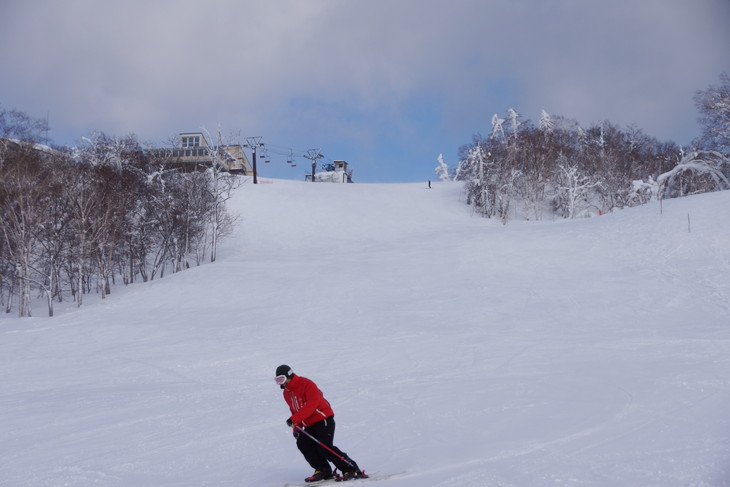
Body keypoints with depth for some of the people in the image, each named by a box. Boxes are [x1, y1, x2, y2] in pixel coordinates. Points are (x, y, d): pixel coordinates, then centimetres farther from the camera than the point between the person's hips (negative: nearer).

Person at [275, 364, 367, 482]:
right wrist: (296, 428, 10)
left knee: (324, 448, -19)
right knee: (303, 444, -13)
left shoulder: (307, 384, -16)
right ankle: (323, 470, -8)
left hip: (324, 420, -8)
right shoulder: (287, 393, 12)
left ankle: (352, 470, -11)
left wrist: (294, 419, -34)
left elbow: (312, 404, -29)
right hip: (310, 425, 8)